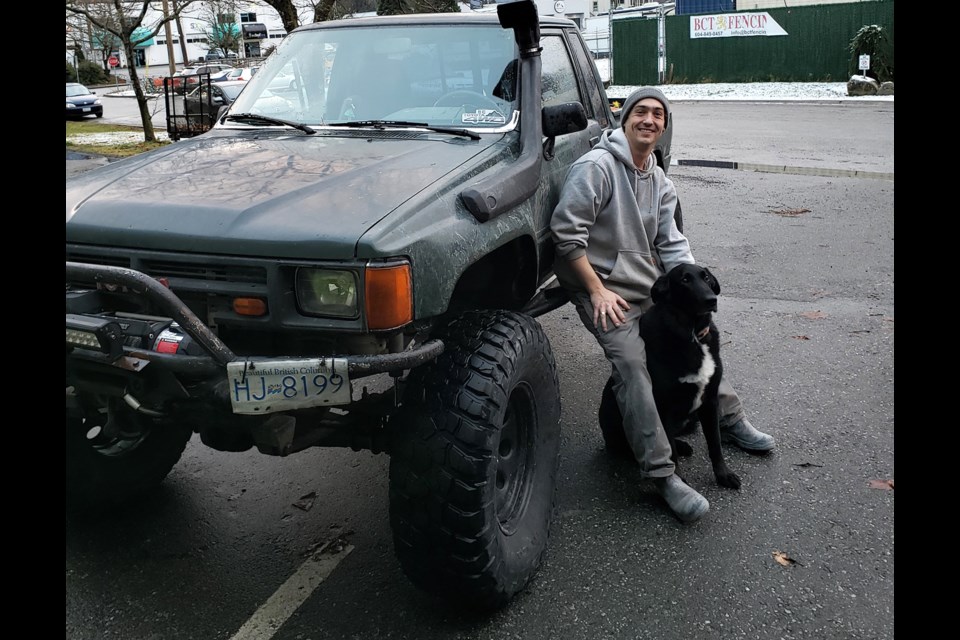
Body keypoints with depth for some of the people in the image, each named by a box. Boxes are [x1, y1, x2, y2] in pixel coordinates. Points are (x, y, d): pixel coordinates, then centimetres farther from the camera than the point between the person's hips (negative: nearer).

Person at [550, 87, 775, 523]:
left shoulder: (660, 183, 12)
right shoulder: (596, 166, -13)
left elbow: (671, 245, 10)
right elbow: (566, 231, -18)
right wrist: (597, 289, -19)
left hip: (652, 288, 9)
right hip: (606, 293, -8)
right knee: (633, 368, -21)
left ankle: (731, 421, 34)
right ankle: (662, 475, -21)